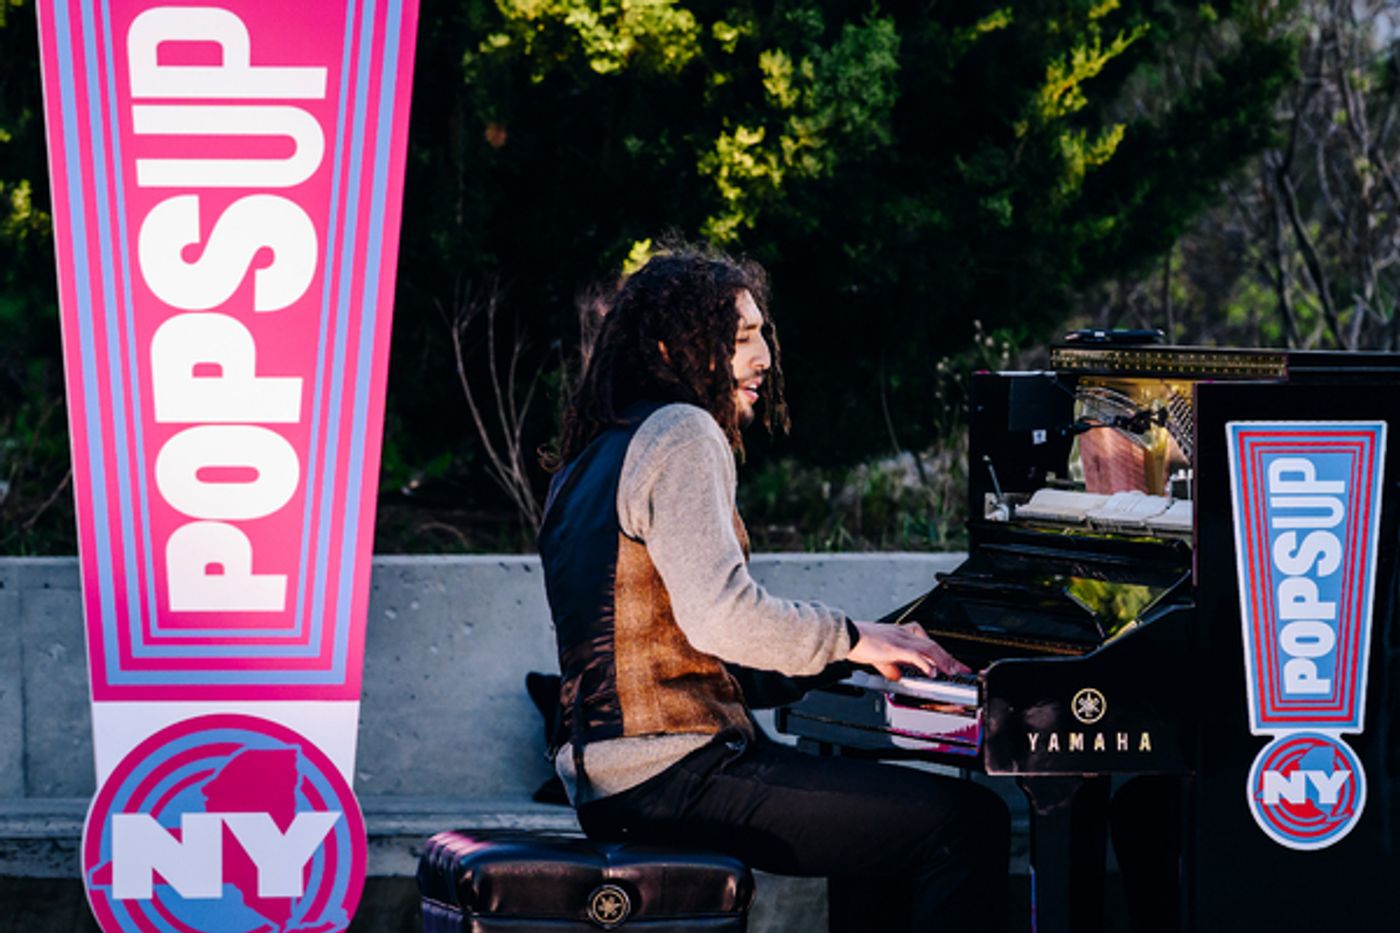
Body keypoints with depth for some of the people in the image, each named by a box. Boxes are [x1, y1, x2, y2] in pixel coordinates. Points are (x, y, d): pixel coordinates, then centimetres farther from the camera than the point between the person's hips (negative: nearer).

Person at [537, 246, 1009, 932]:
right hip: (674, 773, -11)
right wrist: (853, 640, -9)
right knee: (969, 821, -13)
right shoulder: (683, 435, -9)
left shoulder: (598, 456, 21)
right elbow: (720, 615, -23)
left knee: (878, 800, 31)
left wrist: (847, 658, 15)